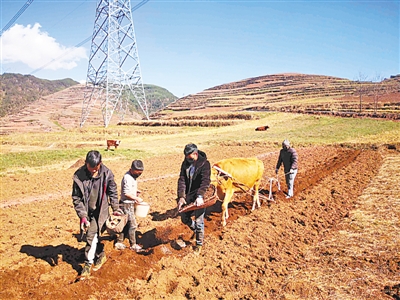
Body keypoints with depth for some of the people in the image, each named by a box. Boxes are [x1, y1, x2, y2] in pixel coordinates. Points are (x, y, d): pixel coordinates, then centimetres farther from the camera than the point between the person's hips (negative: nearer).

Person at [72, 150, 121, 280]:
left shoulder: (106, 174, -14)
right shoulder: (79, 175, -14)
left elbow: (112, 192, 1)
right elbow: (76, 198, -8)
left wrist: (116, 208, 3)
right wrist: (82, 216, -14)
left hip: (100, 211, -2)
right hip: (87, 212, 2)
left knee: (92, 236, -8)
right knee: (94, 235, 15)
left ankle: (88, 264, 8)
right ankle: (101, 255, 38)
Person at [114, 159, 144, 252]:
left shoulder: (133, 176, 7)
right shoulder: (127, 178, -23)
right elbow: (126, 193, -24)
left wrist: (136, 191, 7)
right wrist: (136, 198, -17)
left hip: (130, 204, 9)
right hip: (127, 204, -9)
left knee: (126, 224, 17)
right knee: (132, 224, 0)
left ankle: (119, 242, 28)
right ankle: (133, 245, 14)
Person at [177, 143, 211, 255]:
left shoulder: (204, 164, -15)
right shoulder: (185, 163, 1)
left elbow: (205, 181, -25)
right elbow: (182, 180, -5)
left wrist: (200, 196, -38)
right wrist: (181, 197, -17)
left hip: (199, 197, -5)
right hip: (188, 196, 6)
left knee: (199, 221, 0)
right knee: (184, 218, 15)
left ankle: (199, 244, 22)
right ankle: (195, 230, 45)